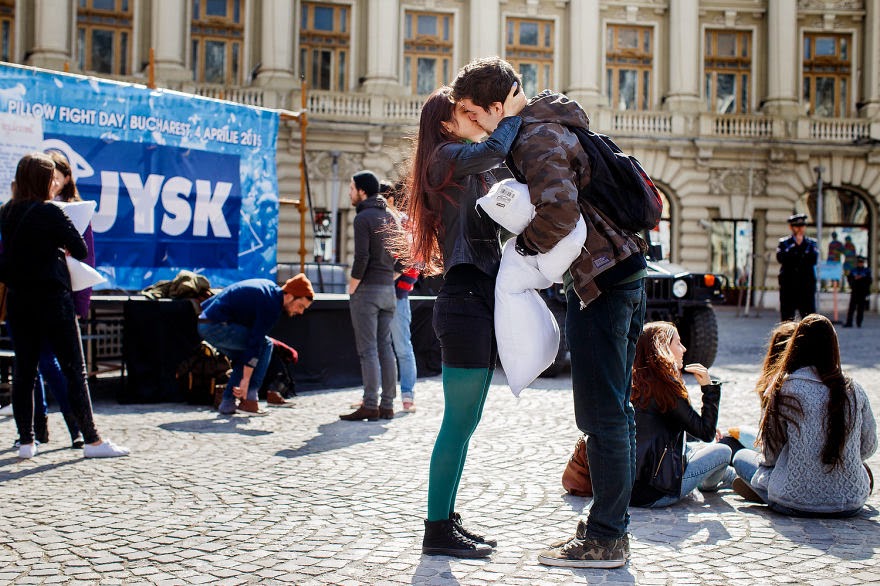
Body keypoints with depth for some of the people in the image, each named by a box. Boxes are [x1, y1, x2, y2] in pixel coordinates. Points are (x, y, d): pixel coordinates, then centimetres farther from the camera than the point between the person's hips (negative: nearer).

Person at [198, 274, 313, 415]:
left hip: (204, 323, 10)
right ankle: (249, 399, -7)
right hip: (216, 326, -10)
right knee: (266, 345, -6)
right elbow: (255, 343, -20)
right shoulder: (271, 306, -16)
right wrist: (245, 380, -20)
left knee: (242, 359, 20)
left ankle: (227, 403, 15)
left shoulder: (270, 287, 13)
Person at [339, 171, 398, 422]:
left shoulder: (363, 218, -11)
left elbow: (361, 257, -19)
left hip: (367, 289, -8)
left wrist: (351, 288, -9)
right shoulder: (389, 217, 13)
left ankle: (370, 406, -5)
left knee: (368, 349, -5)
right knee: (384, 347, 8)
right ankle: (387, 405, 9)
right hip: (388, 288, 8)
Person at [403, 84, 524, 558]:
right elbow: (494, 150, -24)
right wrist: (513, 113, -8)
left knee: (466, 420, 13)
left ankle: (446, 519, 22)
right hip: (465, 297, -10)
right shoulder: (447, 157, -7)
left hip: (482, 297, 10)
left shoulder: (478, 170, 23)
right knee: (459, 421, -6)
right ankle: (437, 531, 2)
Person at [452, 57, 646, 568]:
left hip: (601, 281, -11)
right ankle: (612, 529, 23)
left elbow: (558, 211, -30)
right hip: (623, 275, 11)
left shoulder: (537, 140, -14)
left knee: (602, 414, -5)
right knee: (614, 410, 14)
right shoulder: (551, 128, 17)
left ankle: (605, 539, 4)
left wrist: (526, 248, -13)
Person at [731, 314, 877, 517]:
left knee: (741, 456, 21)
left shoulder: (785, 388, -12)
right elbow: (868, 448, 7)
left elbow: (770, 454, -4)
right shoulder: (854, 390, -4)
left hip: (795, 503, -4)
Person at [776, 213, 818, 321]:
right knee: (787, 318, 3)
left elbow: (813, 260, -7)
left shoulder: (811, 243, 11)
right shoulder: (784, 243, 8)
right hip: (788, 287, 0)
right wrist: (795, 245, -10)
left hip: (807, 286, 0)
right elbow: (781, 258, -11)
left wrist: (802, 244, -9)